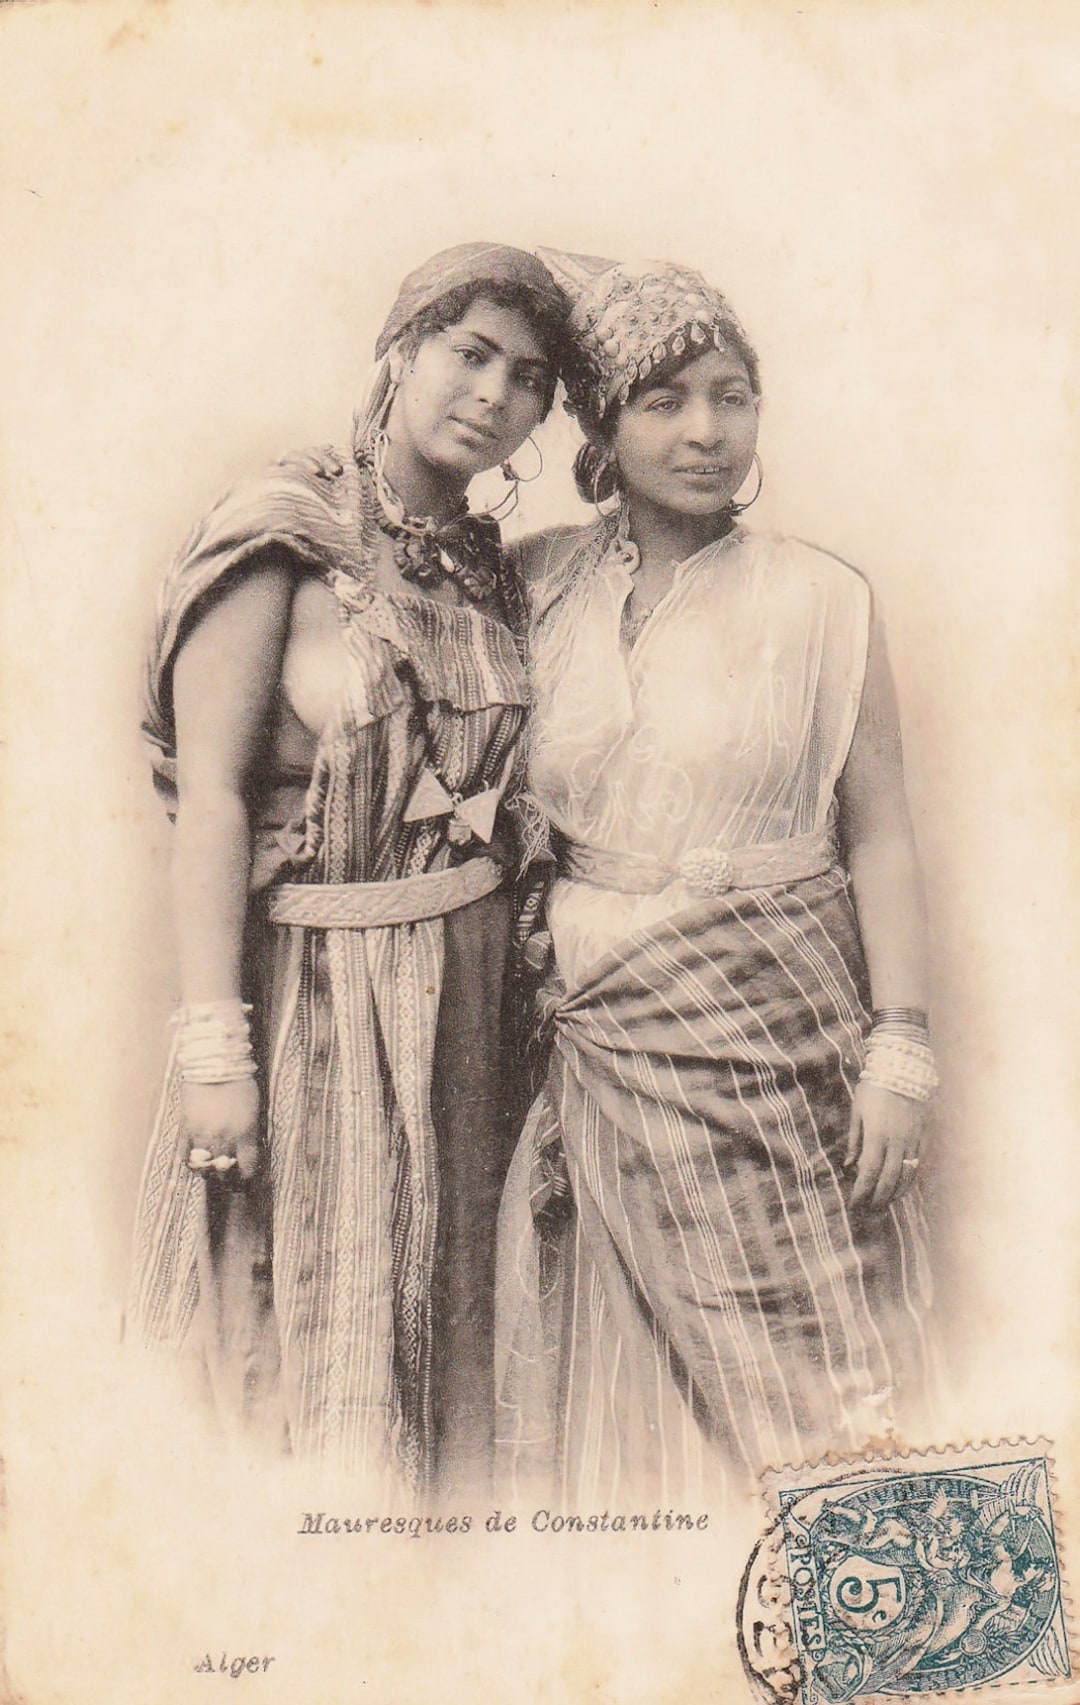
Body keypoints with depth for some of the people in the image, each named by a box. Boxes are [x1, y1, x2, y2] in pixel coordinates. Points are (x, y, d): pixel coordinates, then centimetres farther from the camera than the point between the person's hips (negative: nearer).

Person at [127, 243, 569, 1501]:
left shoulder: (487, 569, 9)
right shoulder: (284, 537, -9)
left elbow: (496, 795, 10)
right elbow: (209, 796, -14)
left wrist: (518, 992, 4)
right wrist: (213, 1044, -18)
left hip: (463, 990, 6)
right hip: (313, 980, -5)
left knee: (437, 1325, 15)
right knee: (305, 1332, 7)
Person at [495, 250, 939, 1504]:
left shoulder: (820, 601, 1)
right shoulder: (537, 586, 5)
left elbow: (879, 833, 1)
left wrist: (899, 1047, -5)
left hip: (779, 1028, -1)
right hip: (597, 1031, 2)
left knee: (783, 1377, 4)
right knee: (624, 1390, 8)